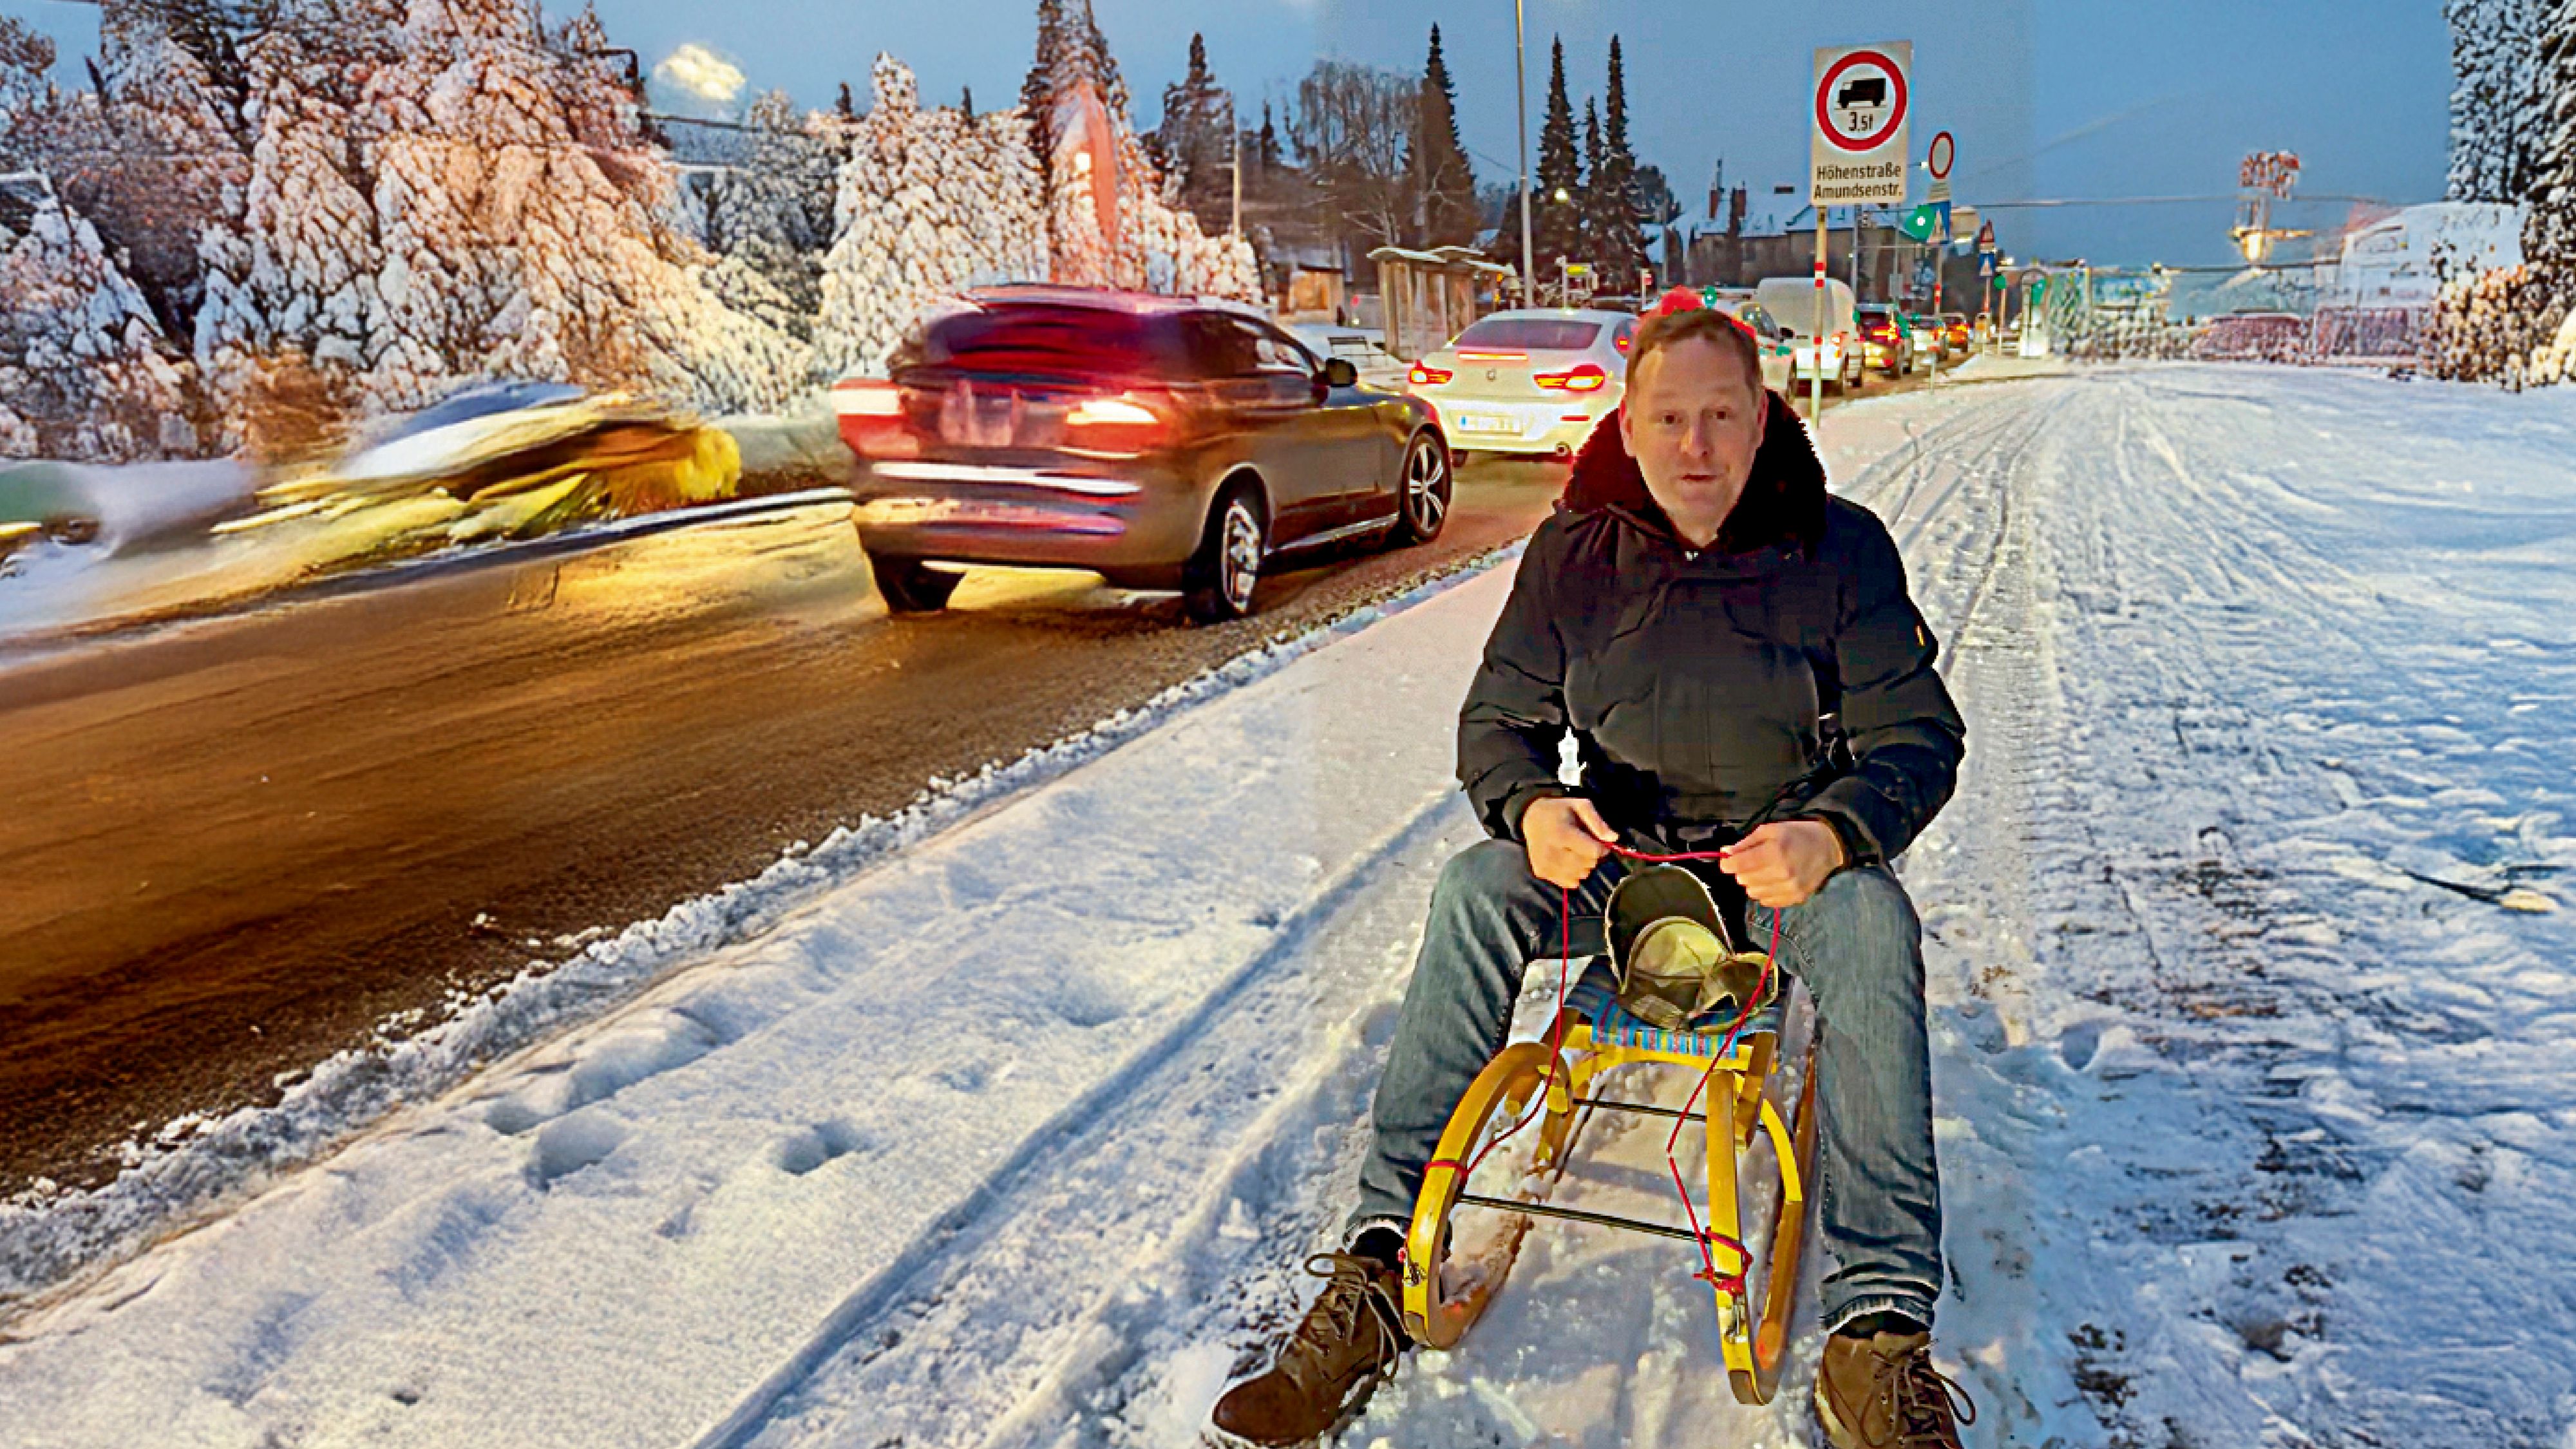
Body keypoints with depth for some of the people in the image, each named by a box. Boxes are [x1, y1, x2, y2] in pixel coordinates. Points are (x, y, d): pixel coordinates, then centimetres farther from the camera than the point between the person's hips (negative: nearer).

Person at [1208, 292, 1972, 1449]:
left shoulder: (1838, 547, -6)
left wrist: (1829, 835, -28)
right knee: (1475, 893, -27)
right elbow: (1498, 719, 4)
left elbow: (1920, 736, -6)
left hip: (1787, 856, -1)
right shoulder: (1576, 551, -1)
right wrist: (1531, 804, -21)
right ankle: (1378, 1266, -24)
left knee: (1870, 922, -35)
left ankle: (1879, 1331, -30)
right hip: (1618, 847, 2)